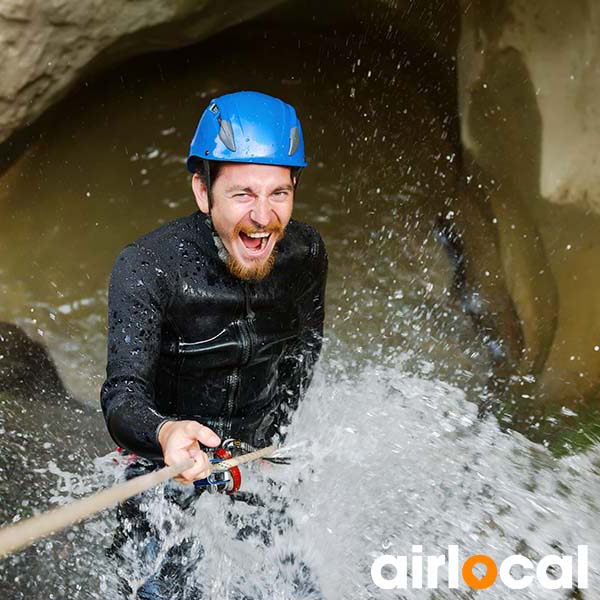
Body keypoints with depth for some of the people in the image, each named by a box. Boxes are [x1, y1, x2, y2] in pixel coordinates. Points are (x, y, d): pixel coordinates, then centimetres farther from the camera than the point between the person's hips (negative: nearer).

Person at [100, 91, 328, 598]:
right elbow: (123, 395, -32)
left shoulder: (305, 253, -15)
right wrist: (166, 433, -55)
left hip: (253, 461, 4)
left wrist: (269, 434, -3)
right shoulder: (146, 268, -28)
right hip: (164, 473, -3)